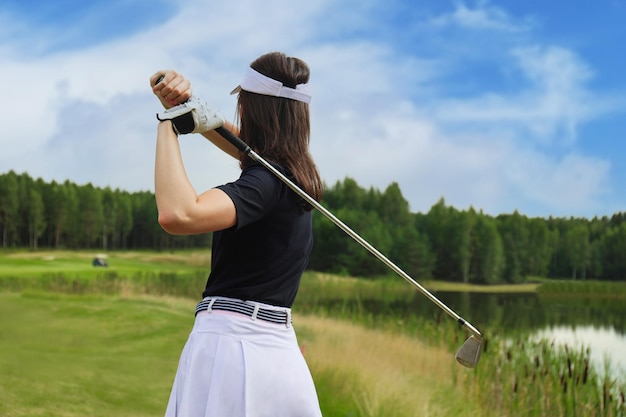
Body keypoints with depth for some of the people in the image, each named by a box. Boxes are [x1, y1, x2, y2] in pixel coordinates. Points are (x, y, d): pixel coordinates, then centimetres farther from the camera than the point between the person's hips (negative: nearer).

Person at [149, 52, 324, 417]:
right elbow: (232, 135, 25)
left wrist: (170, 122, -18)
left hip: (230, 346, -8)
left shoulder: (266, 181, -13)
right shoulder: (298, 172, 10)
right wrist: (183, 103, 8)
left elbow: (178, 215, -30)